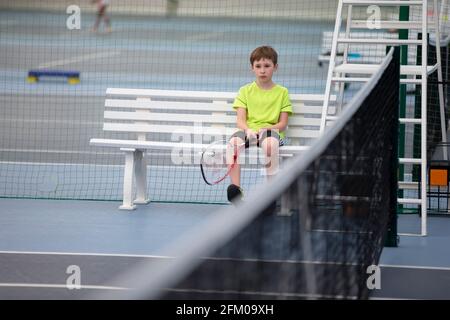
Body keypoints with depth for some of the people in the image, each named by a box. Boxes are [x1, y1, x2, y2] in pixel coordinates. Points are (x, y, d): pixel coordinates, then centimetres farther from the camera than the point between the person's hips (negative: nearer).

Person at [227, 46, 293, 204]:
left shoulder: (282, 92, 14)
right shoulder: (245, 91, 18)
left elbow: (282, 124, 7)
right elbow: (240, 120, 7)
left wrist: (266, 129, -13)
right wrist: (248, 129, -16)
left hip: (271, 131, -1)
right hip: (249, 131, 2)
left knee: (270, 142, -40)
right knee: (234, 140, -35)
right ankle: (235, 187, -41)